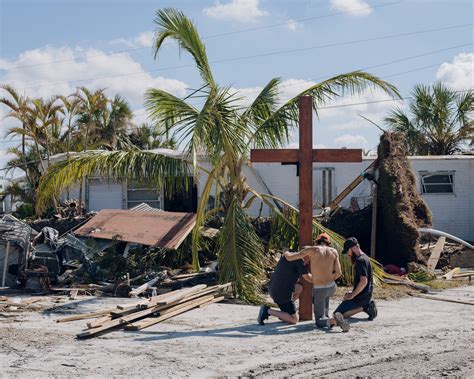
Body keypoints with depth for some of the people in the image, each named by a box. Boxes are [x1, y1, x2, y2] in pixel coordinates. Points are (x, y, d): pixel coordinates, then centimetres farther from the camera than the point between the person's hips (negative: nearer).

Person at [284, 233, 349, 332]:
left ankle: (333, 320, -29)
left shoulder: (311, 249, -9)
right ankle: (326, 316, 35)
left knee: (320, 323, 4)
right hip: (332, 287, 4)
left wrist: (286, 253, 17)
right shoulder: (334, 251, 0)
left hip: (319, 289, -4)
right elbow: (338, 273, -1)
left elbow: (289, 258, -8)